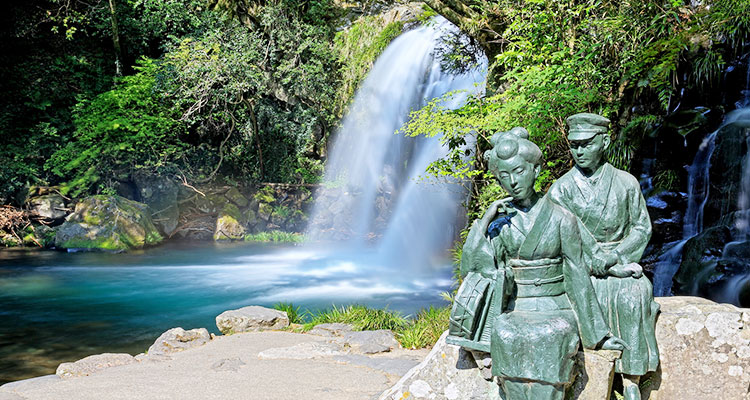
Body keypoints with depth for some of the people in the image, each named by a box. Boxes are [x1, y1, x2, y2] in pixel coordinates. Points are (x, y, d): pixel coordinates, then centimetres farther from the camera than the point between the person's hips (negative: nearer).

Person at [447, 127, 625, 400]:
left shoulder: (560, 218, -1)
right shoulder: (500, 219, 6)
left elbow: (577, 276, 2)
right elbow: (472, 266, -1)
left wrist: (598, 333, 2)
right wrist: (485, 222, -10)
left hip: (553, 313, -1)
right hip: (512, 313, 2)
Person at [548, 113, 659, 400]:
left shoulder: (626, 183, 5)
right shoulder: (561, 190, -2)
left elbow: (642, 228, 5)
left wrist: (613, 257, -12)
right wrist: (614, 267, -18)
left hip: (623, 261, 1)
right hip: (579, 268, -1)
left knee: (633, 294, -29)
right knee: (597, 296, -31)